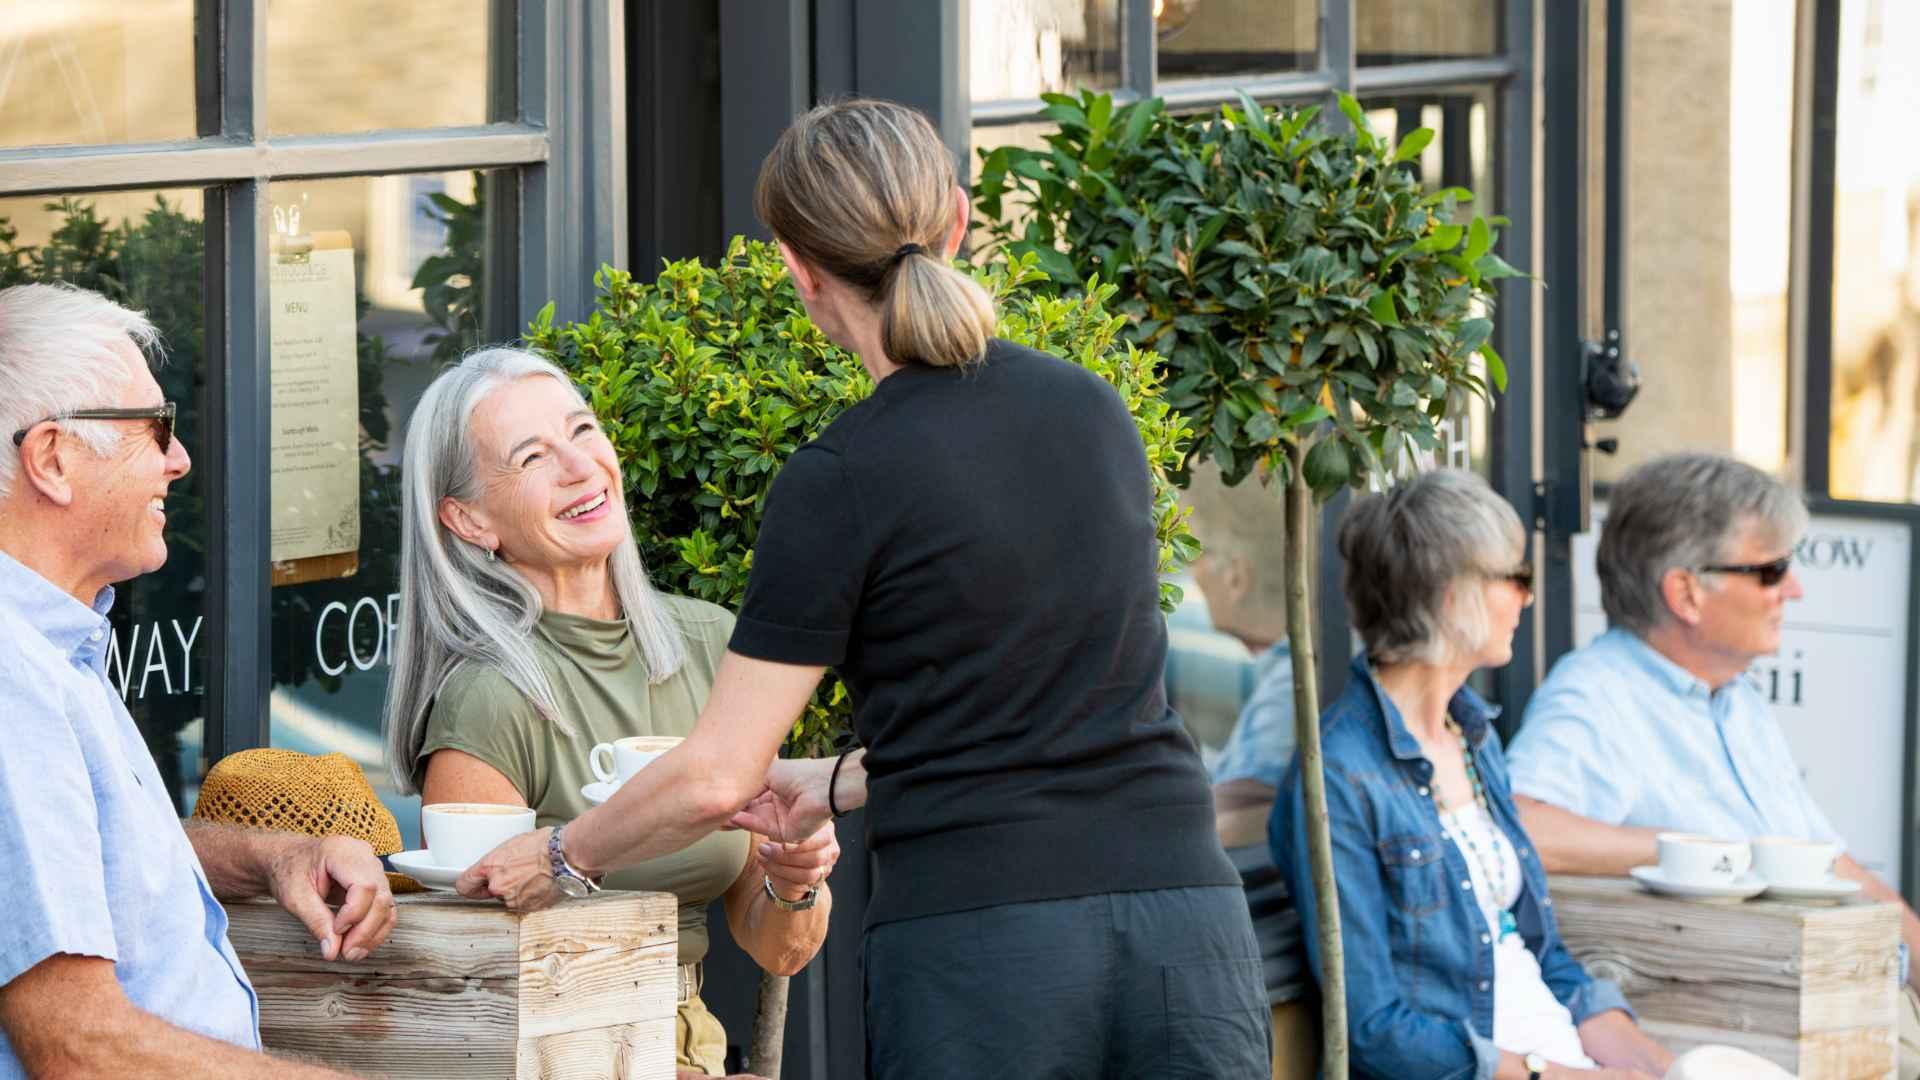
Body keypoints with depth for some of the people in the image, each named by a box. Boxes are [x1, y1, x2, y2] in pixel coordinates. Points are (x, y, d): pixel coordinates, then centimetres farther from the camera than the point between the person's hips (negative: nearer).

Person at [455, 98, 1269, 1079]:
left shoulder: (842, 481, -6)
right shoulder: (1094, 411, 10)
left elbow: (715, 777, -4)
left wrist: (561, 855, 13)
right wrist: (841, 785, 28)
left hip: (974, 942, -4)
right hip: (1186, 919, 4)